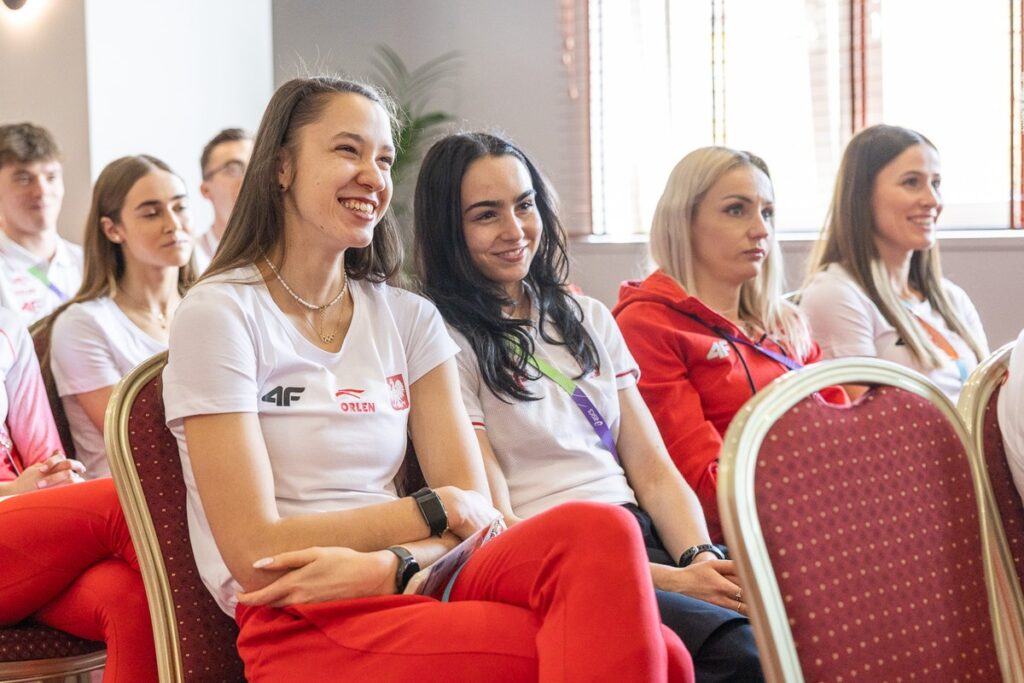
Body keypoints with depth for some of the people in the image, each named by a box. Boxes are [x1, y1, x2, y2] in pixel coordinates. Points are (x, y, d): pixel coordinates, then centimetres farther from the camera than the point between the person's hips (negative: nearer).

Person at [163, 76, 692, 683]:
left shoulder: (409, 319, 14)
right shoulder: (220, 314, -1)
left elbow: (475, 511, 4)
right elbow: (256, 553, -8)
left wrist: (386, 564, -16)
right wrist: (436, 510, -2)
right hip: (303, 628, -6)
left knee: (601, 531, -29)